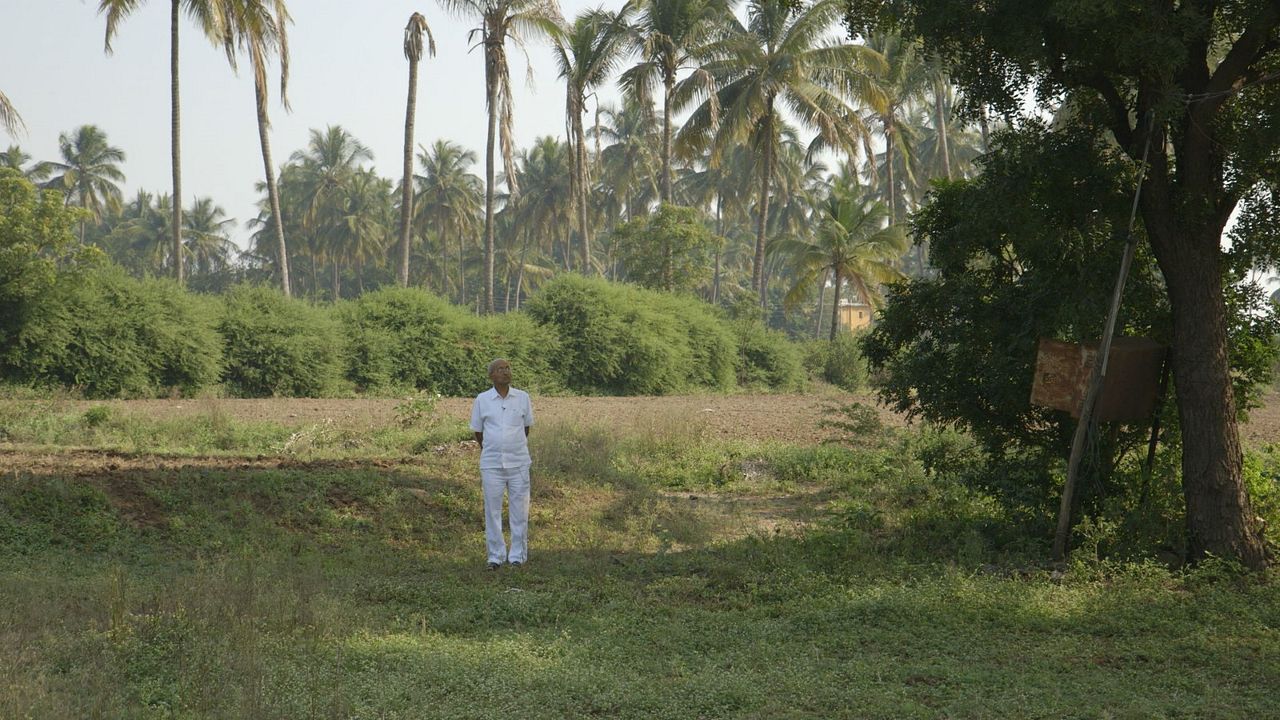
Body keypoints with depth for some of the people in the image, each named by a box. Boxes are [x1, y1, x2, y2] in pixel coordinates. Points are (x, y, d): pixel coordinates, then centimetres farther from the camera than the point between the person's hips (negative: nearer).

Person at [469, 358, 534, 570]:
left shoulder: (523, 398, 1)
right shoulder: (482, 400, -1)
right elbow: (477, 431, 11)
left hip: (519, 463, 1)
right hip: (491, 464, 0)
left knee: (519, 511, 2)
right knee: (492, 511, 3)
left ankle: (517, 556, 10)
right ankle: (496, 556, 11)